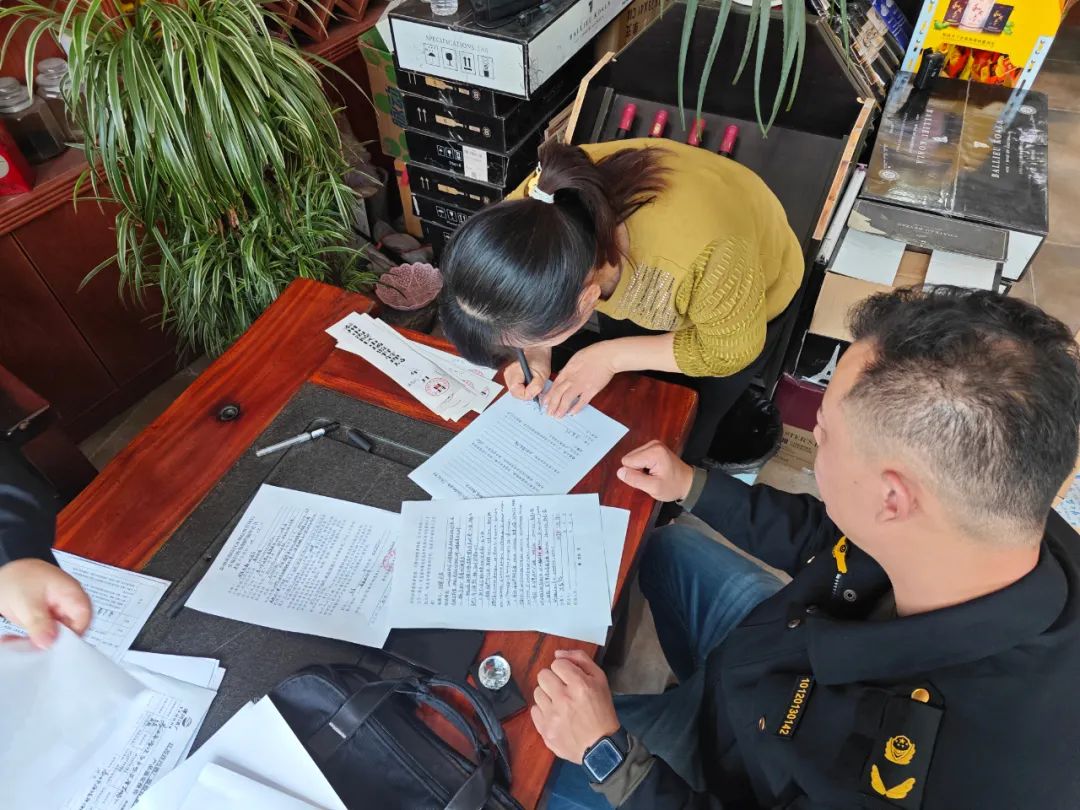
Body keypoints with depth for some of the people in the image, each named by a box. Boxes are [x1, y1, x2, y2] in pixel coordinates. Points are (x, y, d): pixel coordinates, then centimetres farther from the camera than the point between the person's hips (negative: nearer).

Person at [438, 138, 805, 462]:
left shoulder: (703, 251, -47)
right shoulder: (536, 210, -32)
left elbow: (731, 349, -26)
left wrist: (613, 356, -29)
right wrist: (537, 355, -25)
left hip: (745, 304, -3)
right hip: (639, 271, 4)